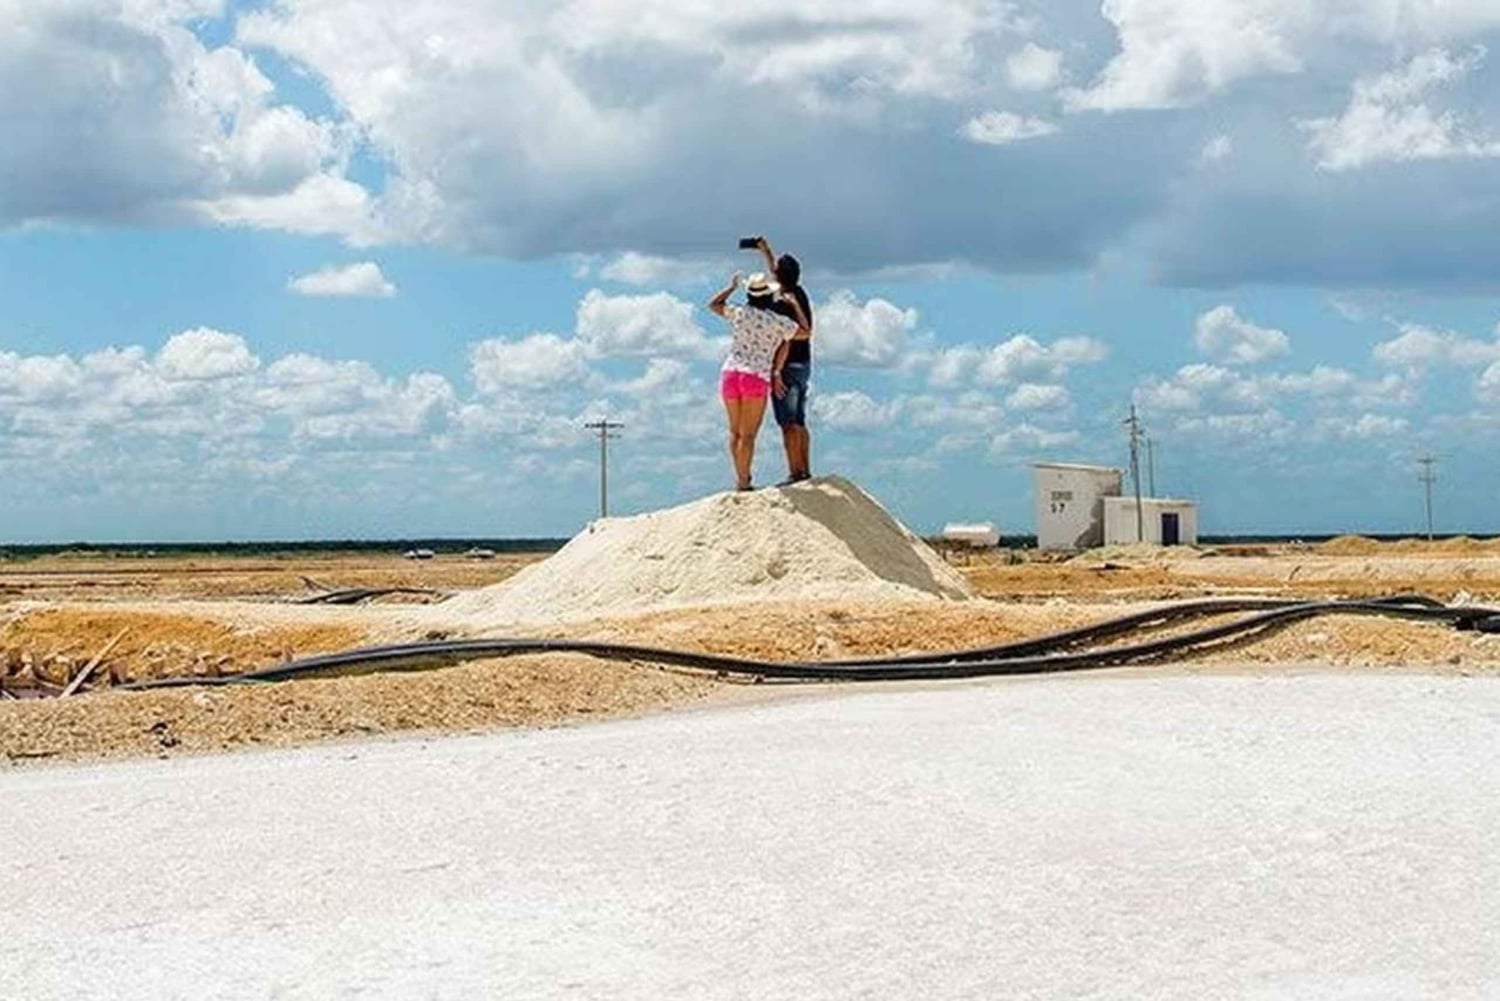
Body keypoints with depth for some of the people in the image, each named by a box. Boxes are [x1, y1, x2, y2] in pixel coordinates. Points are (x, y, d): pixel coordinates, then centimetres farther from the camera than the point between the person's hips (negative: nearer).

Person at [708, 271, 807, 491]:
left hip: (730, 373, 3)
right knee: (748, 434, -2)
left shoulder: (739, 313, 6)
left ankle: (740, 478, 20)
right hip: (757, 378, -3)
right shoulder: (778, 321, 0)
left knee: (735, 431, 15)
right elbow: (805, 333, 14)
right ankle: (743, 482, -3)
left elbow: (713, 305, 24)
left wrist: (732, 287, 34)